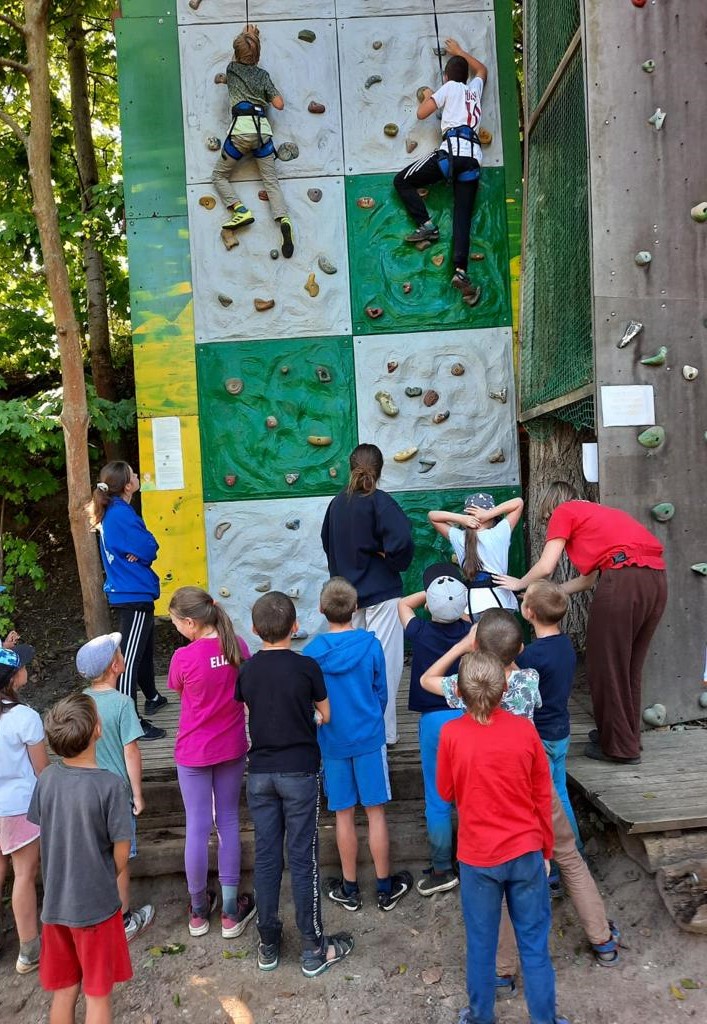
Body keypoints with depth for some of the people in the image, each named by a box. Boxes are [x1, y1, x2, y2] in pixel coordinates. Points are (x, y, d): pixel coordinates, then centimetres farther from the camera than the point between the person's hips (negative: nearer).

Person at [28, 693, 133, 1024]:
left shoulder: (47, 778, -9)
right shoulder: (110, 785, -23)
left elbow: (45, 836, 3)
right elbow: (121, 851, -14)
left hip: (54, 905, 5)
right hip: (96, 907, -4)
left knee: (63, 992, 21)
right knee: (98, 996, 13)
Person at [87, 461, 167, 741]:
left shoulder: (112, 511, 10)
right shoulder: (121, 514, -21)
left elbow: (142, 547, 11)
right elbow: (150, 549, -20)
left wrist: (138, 551, -7)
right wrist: (142, 549, -1)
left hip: (130, 593, 11)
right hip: (134, 595, -11)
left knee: (144, 647, 24)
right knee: (131, 657, -8)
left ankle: (152, 698, 42)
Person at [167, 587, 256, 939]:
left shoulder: (184, 657, -21)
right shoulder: (238, 646, -9)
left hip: (194, 753, -3)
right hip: (232, 749, 3)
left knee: (197, 827, 11)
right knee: (228, 821, 14)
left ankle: (199, 910, 29)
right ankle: (231, 911, 24)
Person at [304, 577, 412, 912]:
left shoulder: (312, 652, -11)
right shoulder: (371, 645, -11)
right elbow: (381, 693, 1)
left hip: (332, 742, 0)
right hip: (369, 738, 0)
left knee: (344, 814, 12)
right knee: (375, 812, 10)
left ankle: (350, 888, 26)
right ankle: (385, 887, 23)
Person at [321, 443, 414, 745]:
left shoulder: (337, 502, 4)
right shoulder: (379, 502, -15)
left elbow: (327, 542, 15)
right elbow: (402, 542, -26)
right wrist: (396, 562, -7)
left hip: (348, 592, 6)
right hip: (381, 591, -6)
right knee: (385, 662, 3)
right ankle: (383, 730, 9)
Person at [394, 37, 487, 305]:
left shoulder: (449, 88, 13)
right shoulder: (474, 88, 29)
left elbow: (421, 113, 9)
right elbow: (482, 69, 51)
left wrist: (427, 96, 29)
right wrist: (460, 52, 58)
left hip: (451, 151, -5)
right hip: (473, 158, 6)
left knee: (402, 181, 8)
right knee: (463, 218, 0)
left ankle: (426, 225, -3)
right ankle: (461, 271, -17)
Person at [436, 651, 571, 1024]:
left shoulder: (451, 734, -16)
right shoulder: (525, 730, -11)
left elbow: (445, 792, -1)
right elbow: (543, 796, -1)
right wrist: (546, 848, 12)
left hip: (478, 856, -1)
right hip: (526, 852, 1)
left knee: (481, 944, 17)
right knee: (534, 943, 16)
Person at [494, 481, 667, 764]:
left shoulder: (563, 512, 10)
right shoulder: (597, 511, 32)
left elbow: (545, 567, 2)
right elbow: (588, 579, 31)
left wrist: (519, 583, 21)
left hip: (623, 578, -8)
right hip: (657, 579, 8)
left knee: (605, 666, 5)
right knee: (630, 667, 19)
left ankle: (618, 747, 14)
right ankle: (628, 739, 31)